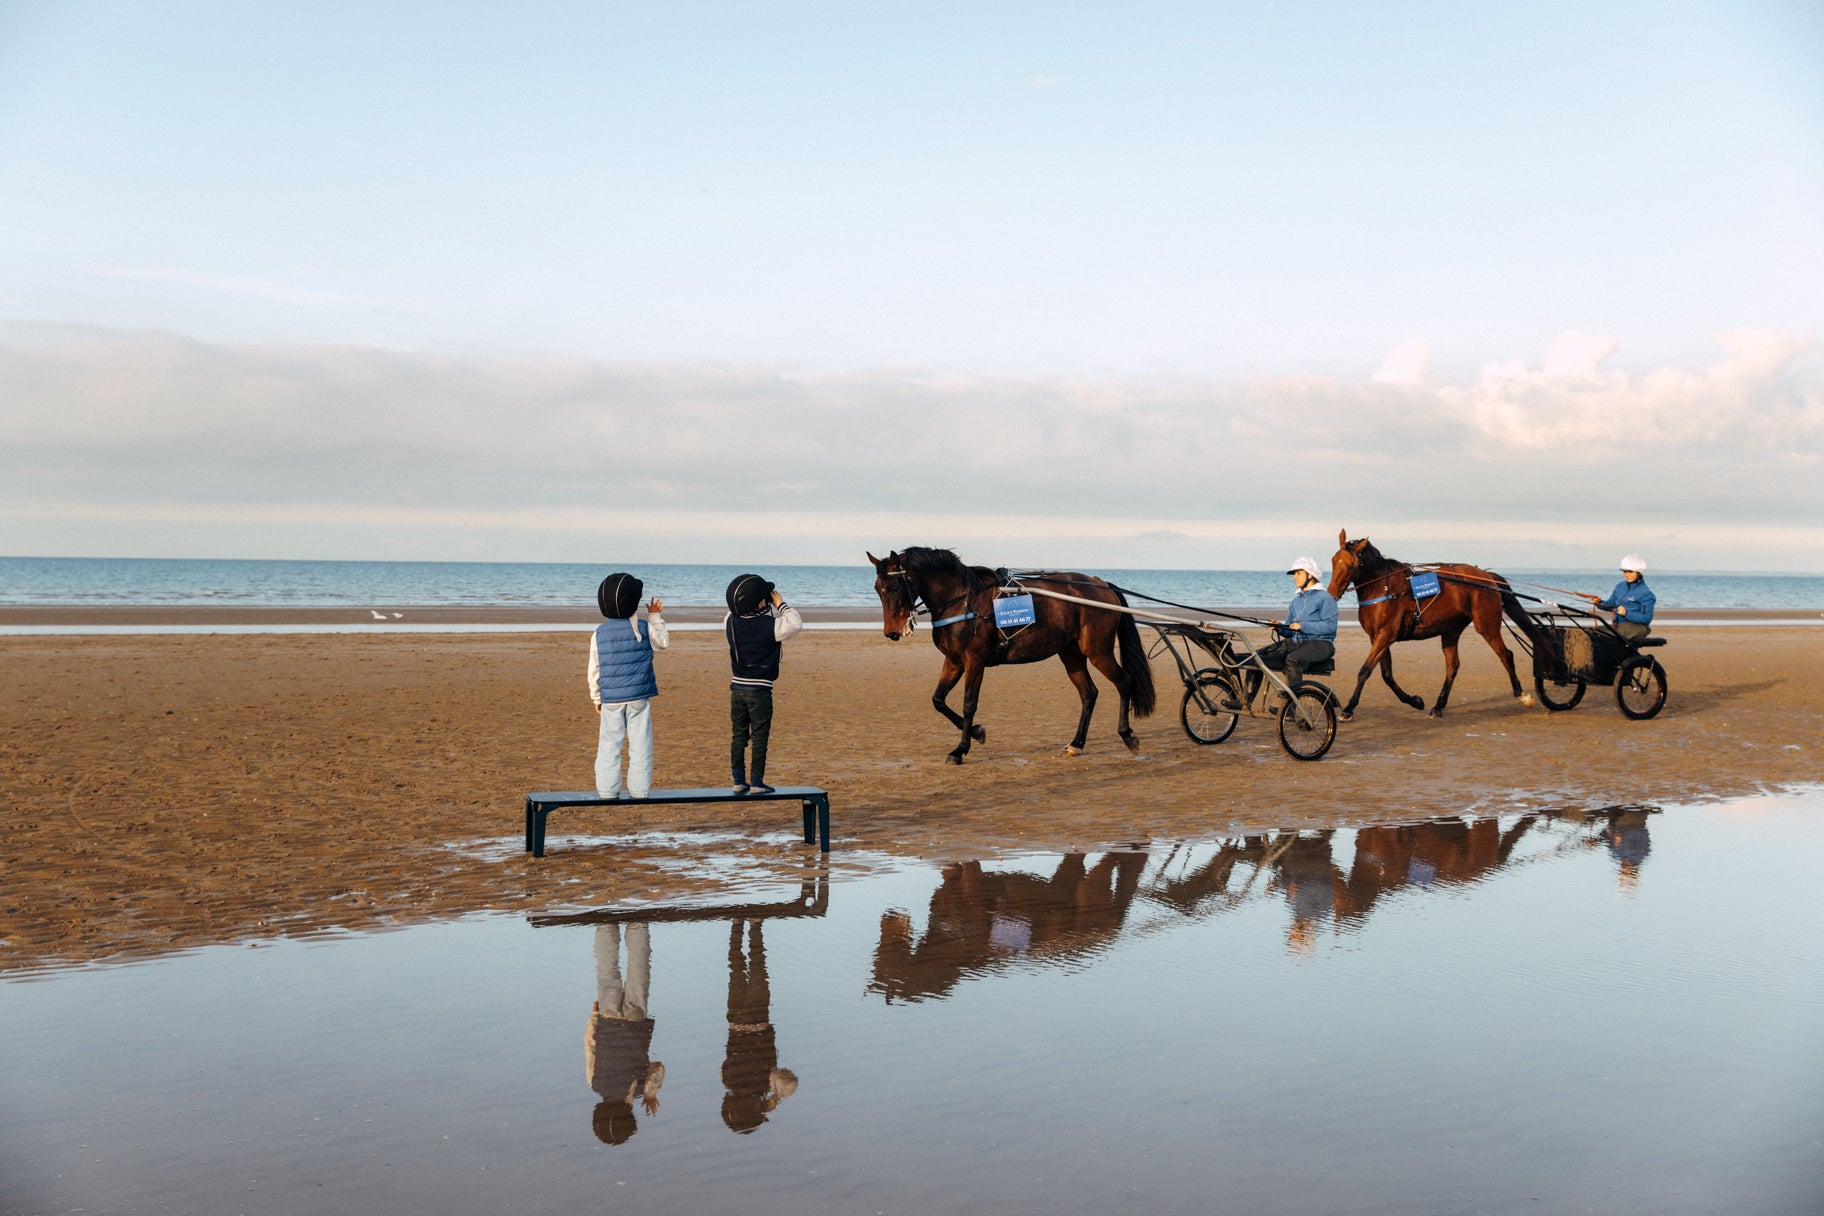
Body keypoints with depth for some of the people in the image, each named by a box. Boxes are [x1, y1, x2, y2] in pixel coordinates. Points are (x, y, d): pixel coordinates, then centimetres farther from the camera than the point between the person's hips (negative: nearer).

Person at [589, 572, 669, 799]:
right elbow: (664, 641, 15)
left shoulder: (598, 634, 1)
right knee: (640, 744, 5)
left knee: (609, 744, 7)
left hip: (610, 699, 2)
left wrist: (596, 697, 15)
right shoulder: (644, 629, -5)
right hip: (639, 697, -1)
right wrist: (655, 617, 26)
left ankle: (607, 788, 8)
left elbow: (594, 670, 4)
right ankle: (639, 788, 7)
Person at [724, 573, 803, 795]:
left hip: (737, 687, 5)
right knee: (759, 737, 2)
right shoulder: (769, 625, -18)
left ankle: (738, 781, 14)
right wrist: (780, 604, -2)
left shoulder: (732, 622, 0)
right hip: (759, 690, -5)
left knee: (738, 735, 11)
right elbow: (796, 623, -10)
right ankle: (756, 782, 3)